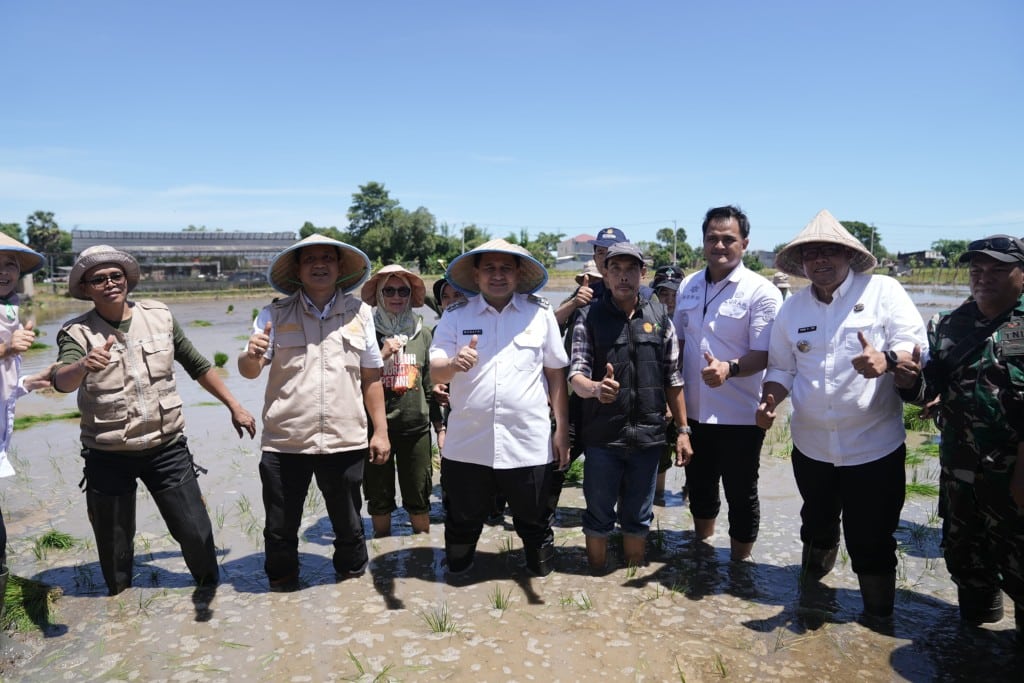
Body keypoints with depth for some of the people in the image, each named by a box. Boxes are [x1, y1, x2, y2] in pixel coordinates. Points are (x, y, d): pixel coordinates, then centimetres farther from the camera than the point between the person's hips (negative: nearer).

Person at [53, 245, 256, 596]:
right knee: (113, 546, 12)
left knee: (196, 532, 4)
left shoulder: (159, 316, 0)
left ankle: (211, 589, 30)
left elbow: (198, 366, 10)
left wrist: (234, 406, 10)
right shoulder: (77, 332, -7)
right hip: (108, 457, -1)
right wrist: (84, 365, -49)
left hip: (167, 448, 1)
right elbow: (61, 380, -26)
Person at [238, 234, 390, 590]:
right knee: (280, 530, 13)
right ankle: (282, 590, 37)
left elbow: (371, 377, 7)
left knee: (349, 527, 14)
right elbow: (249, 371, -2)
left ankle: (353, 582, 39)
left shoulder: (359, 312, 5)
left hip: (345, 441, 1)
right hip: (285, 442, 0)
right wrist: (252, 354, -25)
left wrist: (381, 431, 5)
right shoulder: (275, 314, 2)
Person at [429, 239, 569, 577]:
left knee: (535, 523, 16)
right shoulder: (455, 315, 2)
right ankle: (456, 578, 40)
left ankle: (542, 579, 40)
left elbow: (555, 372, 5)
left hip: (529, 445, 0)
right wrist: (454, 364, -27)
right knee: (462, 523, 16)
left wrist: (562, 429, 3)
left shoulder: (540, 313, 2)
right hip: (467, 445, 1)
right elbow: (435, 372, -3)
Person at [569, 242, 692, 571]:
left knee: (638, 518, 16)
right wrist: (596, 388, -33)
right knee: (599, 517, 12)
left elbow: (673, 379, 7)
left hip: (648, 436, 2)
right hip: (602, 436, -2)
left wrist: (683, 431, 5)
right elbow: (576, 375, -11)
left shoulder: (660, 317, 3)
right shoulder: (589, 318, -4)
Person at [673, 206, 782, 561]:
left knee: (741, 495, 10)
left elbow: (765, 355, -17)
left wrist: (729, 369, -35)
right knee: (699, 486, 22)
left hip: (740, 416, -5)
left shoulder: (761, 292, -12)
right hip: (693, 411, 5)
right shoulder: (688, 286, 5)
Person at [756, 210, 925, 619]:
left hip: (874, 445, -4)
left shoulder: (883, 290, -7)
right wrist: (769, 402, -9)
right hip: (811, 445, 4)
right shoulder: (792, 308, 5)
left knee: (871, 541, 4)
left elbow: (916, 342, -14)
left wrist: (886, 359, -36)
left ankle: (878, 618, 25)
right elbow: (782, 367, 10)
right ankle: (809, 591, 49)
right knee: (817, 525, 24)